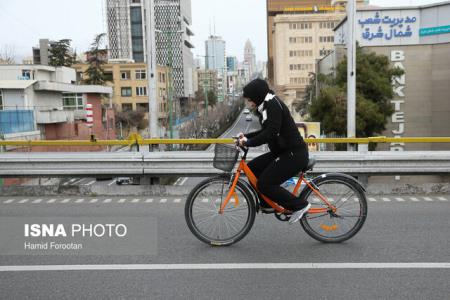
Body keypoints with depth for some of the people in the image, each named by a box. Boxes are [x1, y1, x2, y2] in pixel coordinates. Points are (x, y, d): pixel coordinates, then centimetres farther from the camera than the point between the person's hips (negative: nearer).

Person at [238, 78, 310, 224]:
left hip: (295, 154, -10)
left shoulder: (273, 105, -17)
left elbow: (271, 132, -27)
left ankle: (299, 205, 0)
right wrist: (246, 136, 11)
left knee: (265, 184, -12)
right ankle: (268, 204, 18)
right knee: (252, 168, 8)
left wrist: (248, 142, -21)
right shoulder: (266, 106, 13)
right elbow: (265, 131, 23)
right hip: (282, 152, 10)